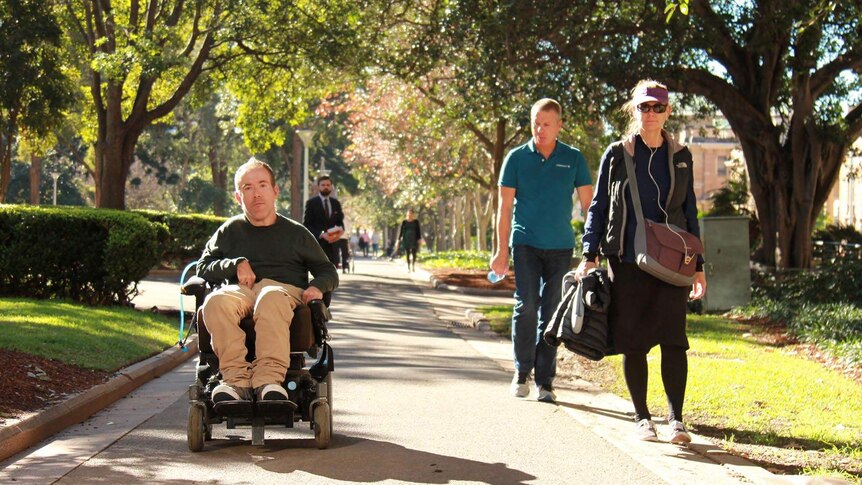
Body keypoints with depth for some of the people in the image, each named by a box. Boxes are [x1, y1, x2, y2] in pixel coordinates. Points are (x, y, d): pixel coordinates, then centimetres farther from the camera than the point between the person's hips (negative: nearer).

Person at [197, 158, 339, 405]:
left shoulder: (295, 232, 24)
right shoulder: (230, 231, 26)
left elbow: (328, 272, 23)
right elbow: (203, 268, 17)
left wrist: (317, 287, -1)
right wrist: (236, 264, -2)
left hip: (285, 289, -1)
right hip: (240, 290, 1)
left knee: (270, 299, -42)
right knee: (215, 301, -37)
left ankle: (269, 379, -53)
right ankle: (236, 378, -44)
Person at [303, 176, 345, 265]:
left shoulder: (336, 203, 15)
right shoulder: (311, 203, -1)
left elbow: (340, 222, 20)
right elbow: (306, 225, -5)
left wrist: (340, 231, -5)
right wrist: (321, 235, -18)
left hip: (333, 245, 5)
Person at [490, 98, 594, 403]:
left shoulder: (574, 159, 5)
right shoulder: (517, 158, 3)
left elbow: (588, 204, 7)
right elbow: (505, 207, 3)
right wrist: (501, 250, -2)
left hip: (561, 246, 1)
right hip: (526, 243, -1)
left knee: (551, 313, 2)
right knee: (526, 306, -11)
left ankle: (544, 382, 7)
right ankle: (522, 373, 4)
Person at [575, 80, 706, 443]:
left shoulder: (680, 157, 9)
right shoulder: (616, 155, 4)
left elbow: (689, 211, 13)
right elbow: (598, 206, 7)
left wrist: (697, 265, 10)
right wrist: (589, 255, -2)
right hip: (626, 261, 0)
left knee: (672, 338, -8)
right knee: (632, 341, 2)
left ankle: (676, 419, -2)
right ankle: (642, 418, 14)